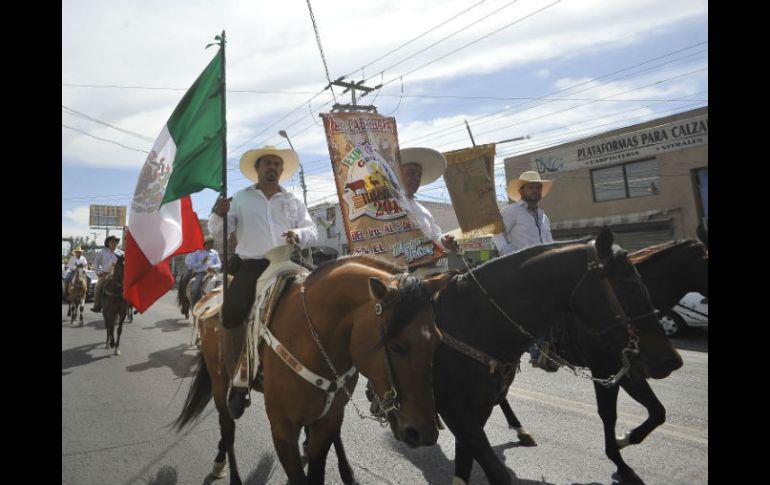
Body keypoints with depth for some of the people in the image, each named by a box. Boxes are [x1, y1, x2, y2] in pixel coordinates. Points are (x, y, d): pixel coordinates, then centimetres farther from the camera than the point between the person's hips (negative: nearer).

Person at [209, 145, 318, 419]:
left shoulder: (294, 202, 17)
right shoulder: (240, 199, 12)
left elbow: (312, 232, 13)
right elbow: (218, 233, 9)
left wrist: (299, 235, -10)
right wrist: (218, 215, -13)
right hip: (250, 267, -2)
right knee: (233, 316, -19)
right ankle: (240, 381, -3)